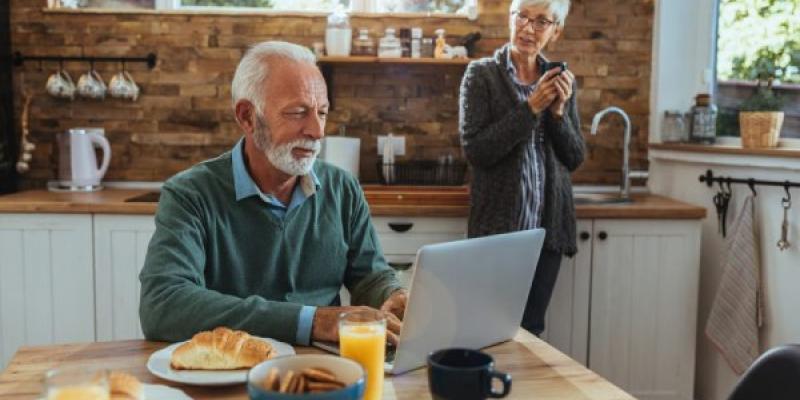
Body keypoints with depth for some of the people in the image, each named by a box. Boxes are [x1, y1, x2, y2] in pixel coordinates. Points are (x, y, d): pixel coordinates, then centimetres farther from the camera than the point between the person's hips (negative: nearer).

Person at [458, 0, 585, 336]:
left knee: (532, 329, 13)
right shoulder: (482, 74, -4)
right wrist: (531, 107, -17)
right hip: (498, 226, -4)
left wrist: (558, 111, -10)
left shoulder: (560, 81, 9)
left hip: (548, 226, 4)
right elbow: (475, 151, -14)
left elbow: (575, 159, 6)